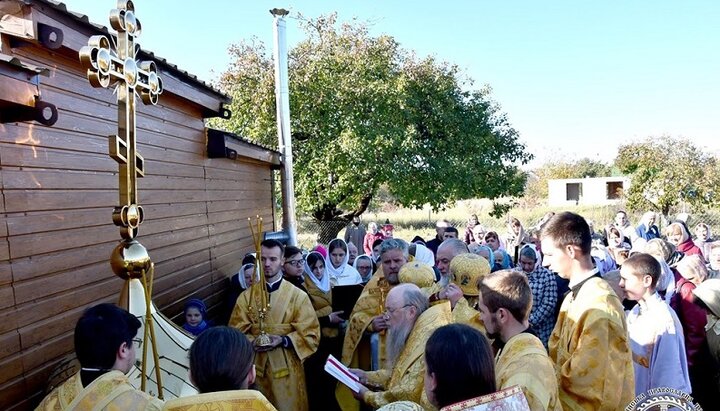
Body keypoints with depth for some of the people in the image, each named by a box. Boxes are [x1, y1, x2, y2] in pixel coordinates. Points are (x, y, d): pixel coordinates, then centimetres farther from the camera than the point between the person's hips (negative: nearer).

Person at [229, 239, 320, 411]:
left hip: (287, 368, -2)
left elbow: (311, 334, -8)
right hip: (257, 366, 2)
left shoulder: (298, 296, -8)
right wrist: (253, 342, -17)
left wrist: (283, 341, -21)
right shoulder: (246, 297, 0)